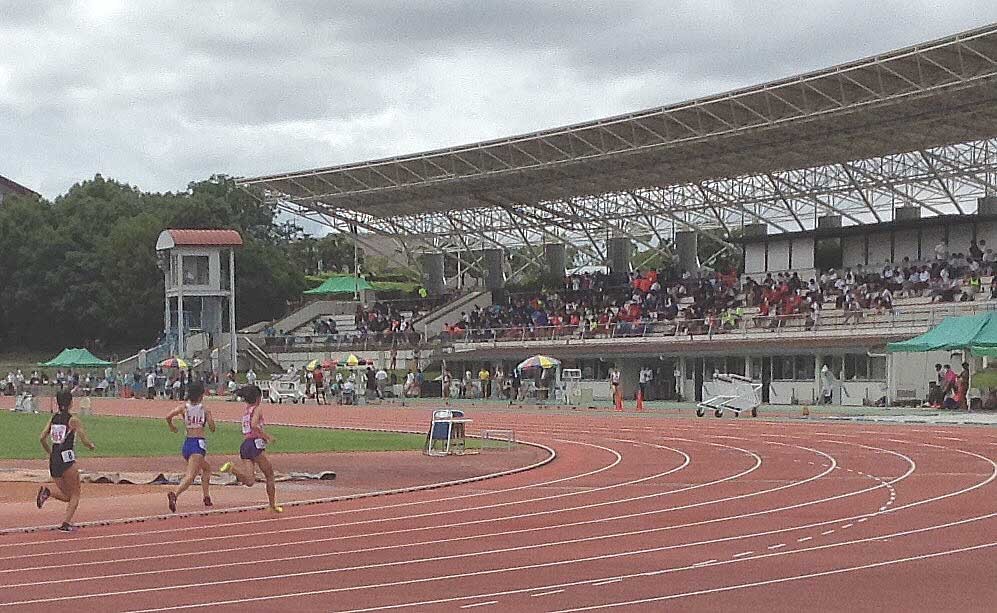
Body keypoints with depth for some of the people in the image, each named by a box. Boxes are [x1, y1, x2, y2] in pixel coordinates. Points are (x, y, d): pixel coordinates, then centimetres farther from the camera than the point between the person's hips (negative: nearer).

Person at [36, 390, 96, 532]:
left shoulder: (53, 418, 9)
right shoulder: (73, 420, -6)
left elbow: (43, 438, 6)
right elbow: (85, 440, -9)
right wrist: (92, 446, 13)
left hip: (53, 461, 5)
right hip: (67, 460, -5)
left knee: (66, 495, 16)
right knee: (75, 494, 8)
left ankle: (47, 492, -12)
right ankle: (67, 522, -7)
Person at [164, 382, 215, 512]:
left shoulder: (184, 407, 5)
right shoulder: (204, 410, -1)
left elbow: (168, 416, -9)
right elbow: (212, 428, 4)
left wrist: (171, 426, 11)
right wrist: (209, 415, 21)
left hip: (186, 444, 6)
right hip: (198, 444, -6)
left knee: (206, 469, 27)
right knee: (190, 476, -17)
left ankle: (207, 497, 25)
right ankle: (174, 494, -40)